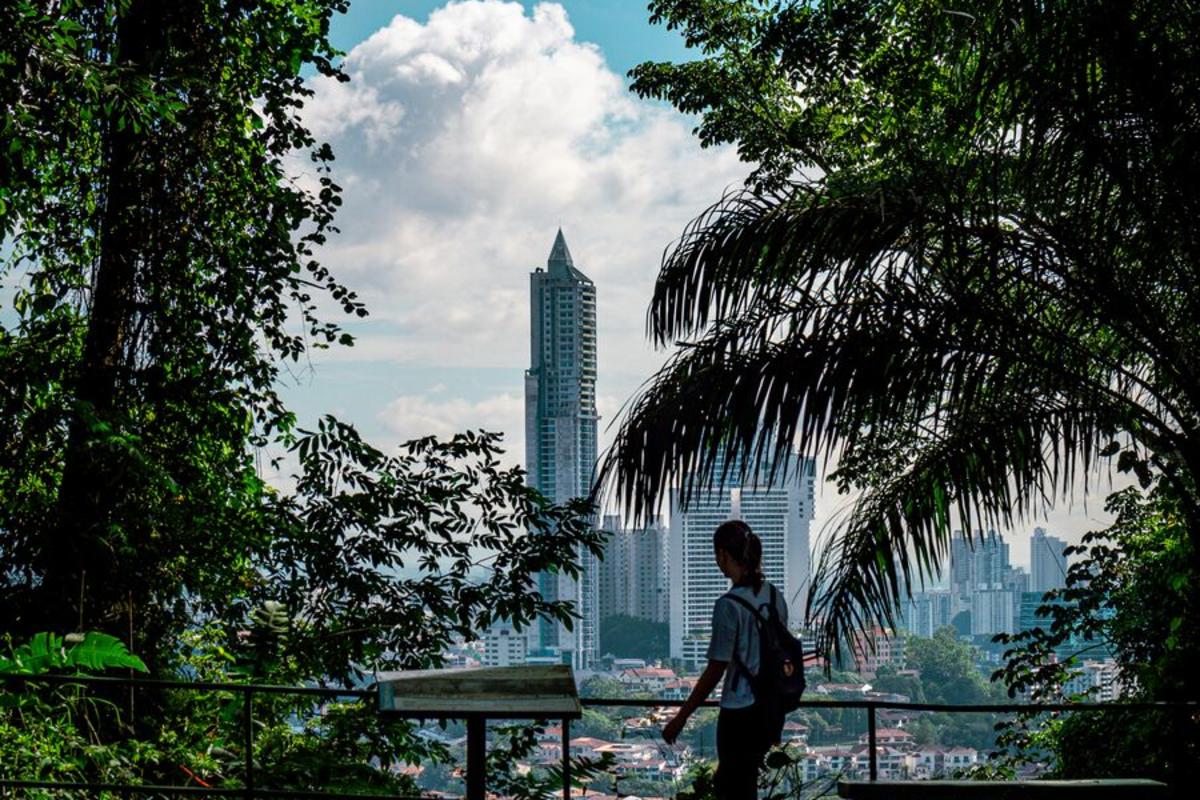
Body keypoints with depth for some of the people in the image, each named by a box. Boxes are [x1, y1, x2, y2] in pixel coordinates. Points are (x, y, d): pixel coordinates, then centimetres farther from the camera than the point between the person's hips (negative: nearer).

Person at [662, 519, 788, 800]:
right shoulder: (776, 597, 4)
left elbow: (715, 670, -16)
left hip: (740, 713, -7)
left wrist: (680, 718, -8)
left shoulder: (729, 605, -18)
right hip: (770, 710, 7)